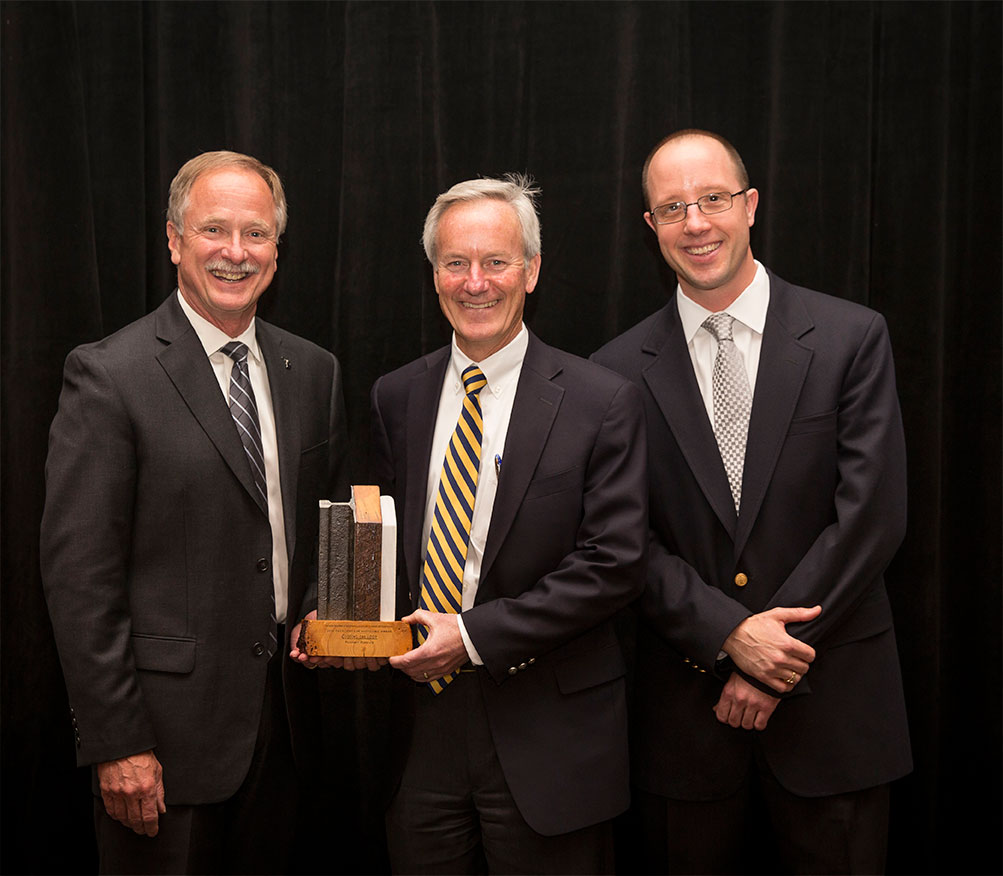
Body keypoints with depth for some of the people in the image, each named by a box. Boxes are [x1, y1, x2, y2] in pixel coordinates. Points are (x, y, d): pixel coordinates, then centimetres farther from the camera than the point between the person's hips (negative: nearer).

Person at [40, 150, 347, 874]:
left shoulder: (313, 370, 6)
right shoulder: (109, 375, -12)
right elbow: (79, 574, -14)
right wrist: (116, 742, -15)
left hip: (282, 706, 6)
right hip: (169, 720, -5)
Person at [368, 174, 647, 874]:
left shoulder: (603, 403, -8)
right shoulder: (396, 398, 6)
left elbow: (615, 563, -13)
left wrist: (474, 634, -15)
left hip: (549, 741, -3)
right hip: (423, 729, 4)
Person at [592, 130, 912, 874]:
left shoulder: (852, 338, -3)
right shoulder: (621, 369, 1)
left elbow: (871, 513, -8)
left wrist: (777, 655, -11)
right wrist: (729, 633, -14)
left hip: (831, 704, -1)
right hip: (686, 713, 1)